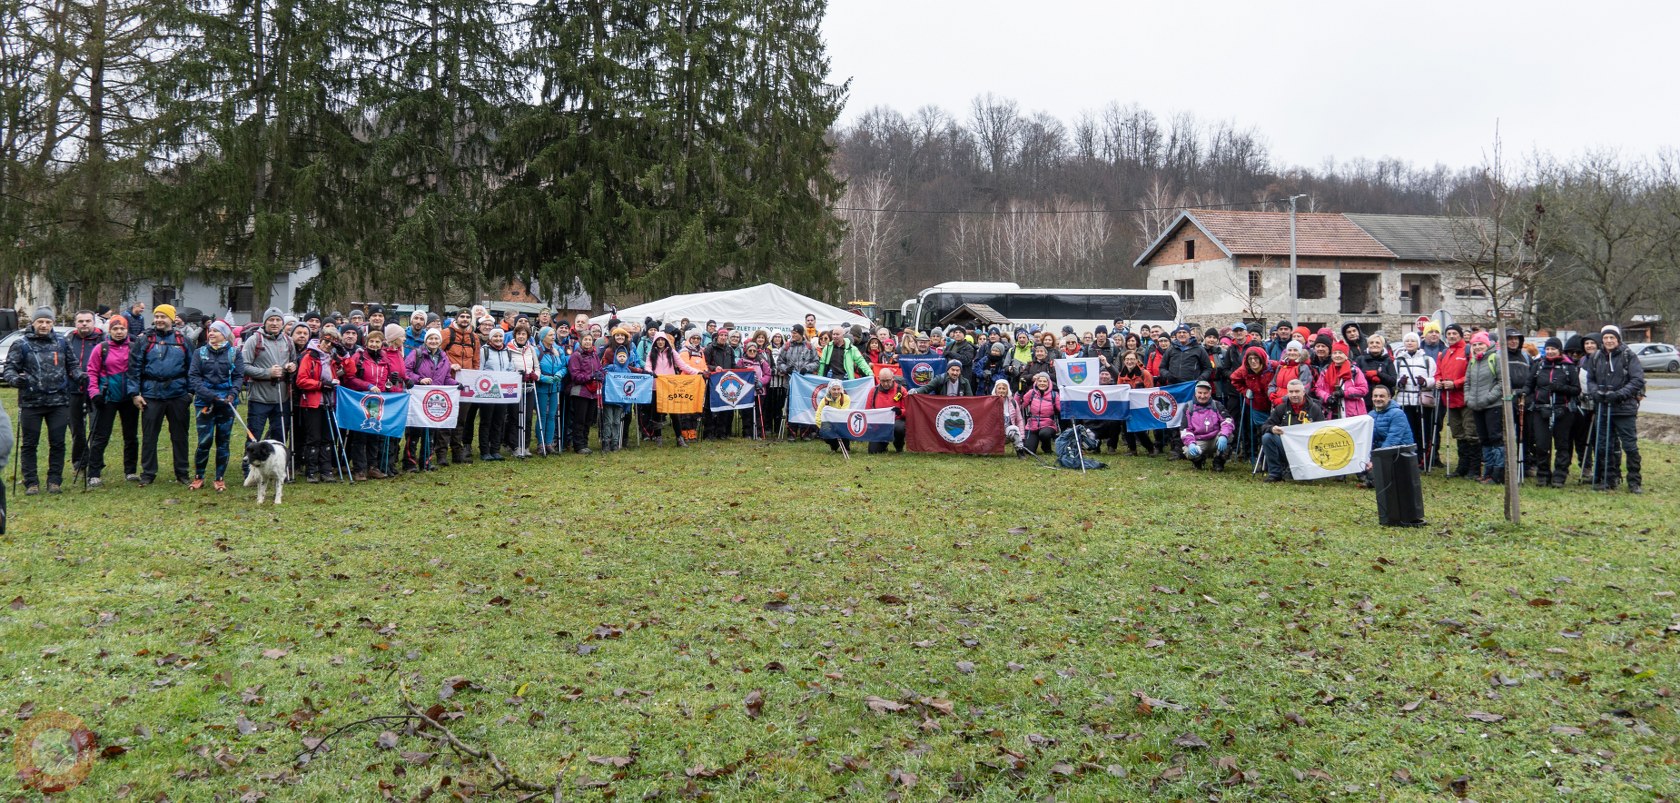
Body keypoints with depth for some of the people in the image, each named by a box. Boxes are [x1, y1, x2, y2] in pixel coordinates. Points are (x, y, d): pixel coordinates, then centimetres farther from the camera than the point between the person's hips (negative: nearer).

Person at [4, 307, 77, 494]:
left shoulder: (62, 343, 9)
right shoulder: (21, 344, 1)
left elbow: (72, 365, 16)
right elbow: (10, 368, 0)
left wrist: (79, 375, -4)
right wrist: (15, 379, -21)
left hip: (59, 401, 2)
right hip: (31, 402, -2)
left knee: (57, 443, 4)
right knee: (30, 444, 4)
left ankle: (55, 480, 14)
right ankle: (31, 482, 11)